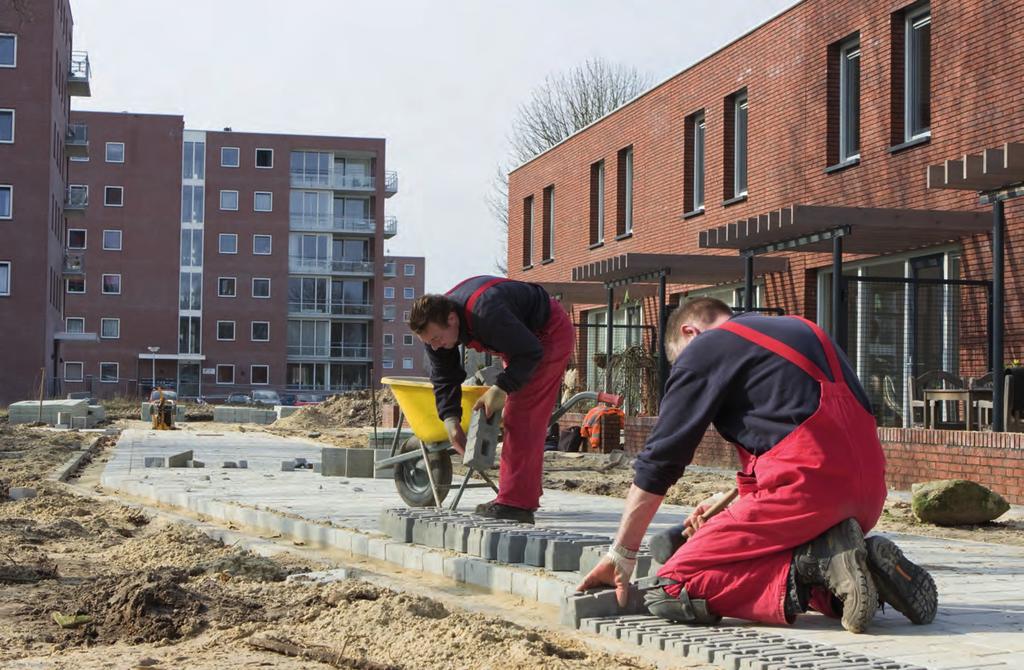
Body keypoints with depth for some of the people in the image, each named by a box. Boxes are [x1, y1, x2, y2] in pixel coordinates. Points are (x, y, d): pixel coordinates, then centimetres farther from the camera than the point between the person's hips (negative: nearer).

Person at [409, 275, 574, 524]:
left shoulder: (487, 314, -41)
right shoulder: (435, 324, -14)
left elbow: (530, 352, -31)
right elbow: (444, 378, -7)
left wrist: (500, 389, -31)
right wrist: (450, 420, -19)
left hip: (549, 334, -9)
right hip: (520, 337, 9)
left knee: (523, 415, -17)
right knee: (514, 416, 11)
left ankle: (514, 503, -19)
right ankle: (527, 495, 18)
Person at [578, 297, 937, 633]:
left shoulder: (704, 348, 6)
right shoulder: (802, 330, 28)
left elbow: (658, 461, 8)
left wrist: (621, 554, 15)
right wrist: (730, 505, 39)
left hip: (805, 486, -8)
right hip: (868, 493, 8)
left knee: (670, 590, -6)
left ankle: (817, 565, -17)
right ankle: (866, 566, 4)